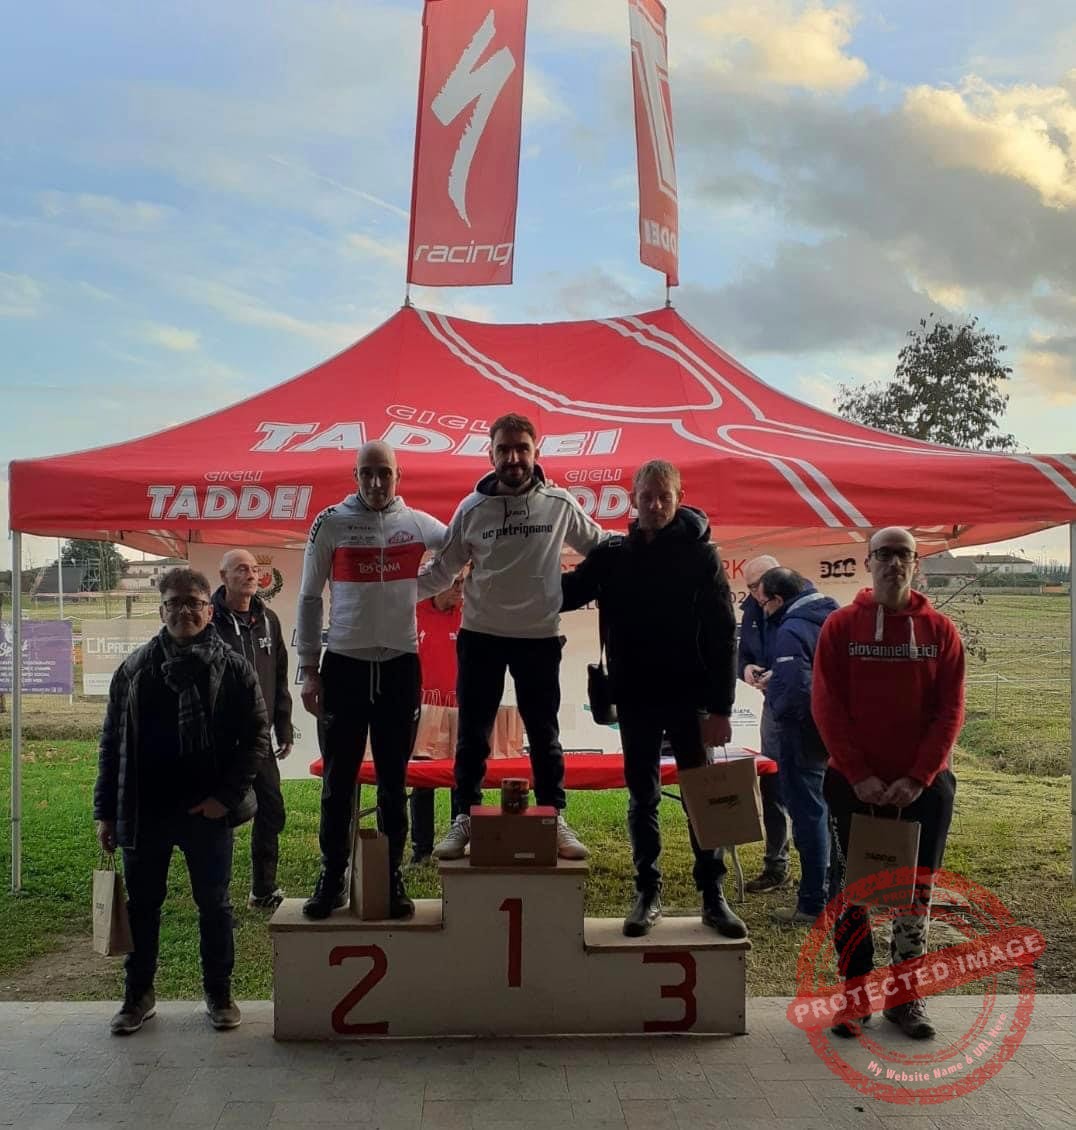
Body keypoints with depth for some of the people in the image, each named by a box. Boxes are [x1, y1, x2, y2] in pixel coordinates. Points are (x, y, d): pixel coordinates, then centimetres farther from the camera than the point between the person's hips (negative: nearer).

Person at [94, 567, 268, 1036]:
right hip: (144, 811, 3)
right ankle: (138, 994, 32)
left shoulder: (233, 668, -4)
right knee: (142, 905, 14)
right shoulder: (135, 668, 4)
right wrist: (106, 811, 4)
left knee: (214, 905, 10)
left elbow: (257, 736, -5)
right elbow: (111, 743, 7)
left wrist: (226, 795, -13)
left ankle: (219, 993, 26)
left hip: (208, 812, -2)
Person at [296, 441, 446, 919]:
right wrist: (309, 669, -2)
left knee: (393, 783, 10)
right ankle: (332, 879, 20)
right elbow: (309, 598, 2)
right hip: (343, 665, -1)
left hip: (400, 666, 1)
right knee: (338, 782, 7)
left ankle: (393, 879, 21)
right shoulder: (330, 523, -1)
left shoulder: (417, 523, 2)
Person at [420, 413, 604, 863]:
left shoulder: (560, 504, -3)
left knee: (544, 734, 10)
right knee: (472, 735, 7)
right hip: (480, 635, 1)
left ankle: (555, 820, 22)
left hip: (540, 636, 0)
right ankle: (463, 820, 18)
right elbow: (441, 570, 4)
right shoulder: (471, 508, -1)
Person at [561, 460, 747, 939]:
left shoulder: (701, 555, -5)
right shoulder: (612, 554, 3)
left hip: (689, 699, -2)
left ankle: (714, 895, 18)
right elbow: (565, 593, 6)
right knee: (642, 798, 10)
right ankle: (648, 893, 22)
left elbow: (722, 636, -8)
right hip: (635, 700, 2)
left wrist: (720, 707, -13)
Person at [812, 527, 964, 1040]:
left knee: (916, 895, 9)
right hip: (854, 785, -1)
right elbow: (826, 706, -6)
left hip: (924, 787, 1)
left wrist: (918, 779, -12)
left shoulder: (940, 630, 1)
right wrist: (858, 775, -13)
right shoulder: (841, 626, -2)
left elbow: (950, 710, -2)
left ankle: (907, 998, 24)